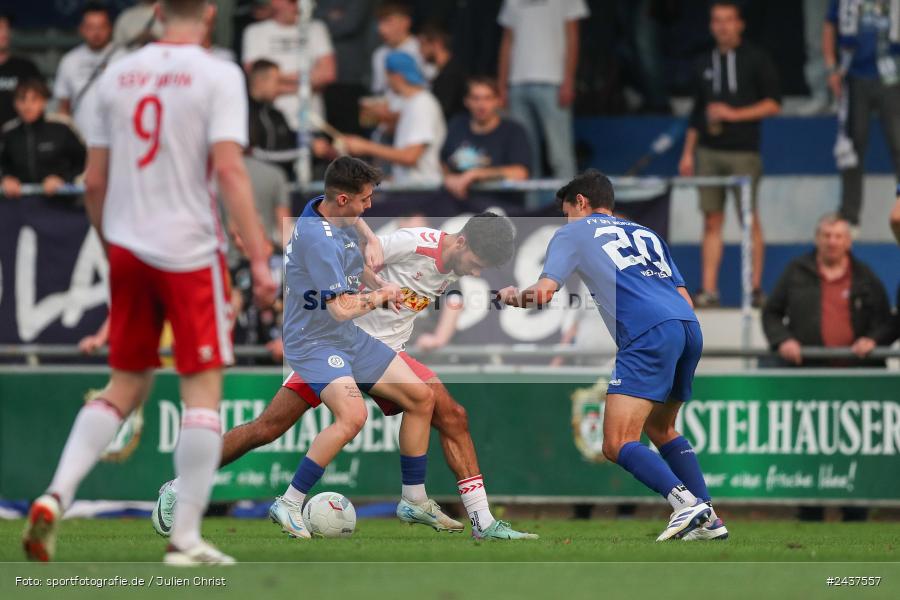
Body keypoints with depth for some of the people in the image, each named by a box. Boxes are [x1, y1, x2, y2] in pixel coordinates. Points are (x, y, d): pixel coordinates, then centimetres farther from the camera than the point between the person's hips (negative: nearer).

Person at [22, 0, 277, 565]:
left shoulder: (116, 76, 8)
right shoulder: (218, 76, -7)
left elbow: (94, 183, 11)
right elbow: (229, 169, -17)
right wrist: (260, 259, -17)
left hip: (127, 249, 5)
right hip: (190, 251, -5)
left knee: (126, 386, 15)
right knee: (203, 389, 1)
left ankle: (56, 497, -2)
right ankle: (186, 537, -4)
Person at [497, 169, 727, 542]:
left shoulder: (573, 233, 17)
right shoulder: (645, 235, 33)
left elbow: (543, 293, 7)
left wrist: (512, 296, 27)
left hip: (648, 334, -7)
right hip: (689, 328, 7)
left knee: (618, 445, -12)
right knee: (660, 429, 24)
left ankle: (686, 503, -31)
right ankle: (709, 520, 14)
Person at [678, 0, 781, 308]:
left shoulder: (755, 60, 0)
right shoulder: (705, 64, 13)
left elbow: (773, 103, -4)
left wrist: (734, 114, -12)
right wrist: (687, 152, 15)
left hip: (743, 152, -4)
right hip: (708, 151, 4)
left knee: (750, 219, -4)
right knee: (712, 221, 2)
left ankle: (756, 287, 2)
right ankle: (709, 289, 2)